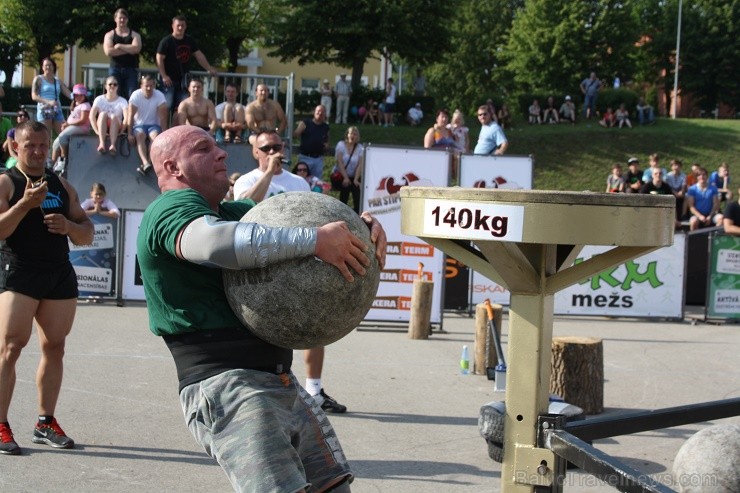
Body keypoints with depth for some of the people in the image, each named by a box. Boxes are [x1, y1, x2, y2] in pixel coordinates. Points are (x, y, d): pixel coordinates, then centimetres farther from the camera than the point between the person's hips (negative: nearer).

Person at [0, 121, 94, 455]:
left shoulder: (63, 186, 17)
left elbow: (87, 236, 18)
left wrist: (69, 226, -3)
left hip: (60, 274, 6)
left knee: (54, 348, 6)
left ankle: (46, 423, 14)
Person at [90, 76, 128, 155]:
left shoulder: (122, 101, 0)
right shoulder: (99, 99, 3)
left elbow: (126, 117, -14)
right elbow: (92, 116, -9)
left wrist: (121, 131, -26)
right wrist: (97, 131, -20)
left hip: (116, 127, -1)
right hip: (102, 127, 1)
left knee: (114, 116, -31)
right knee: (103, 114, -29)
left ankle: (113, 145, -49)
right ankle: (102, 143, -45)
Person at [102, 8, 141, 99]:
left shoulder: (134, 35, 11)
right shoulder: (110, 35, 11)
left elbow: (136, 49, -9)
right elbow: (108, 51, -7)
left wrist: (119, 46, -6)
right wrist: (128, 49, -6)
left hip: (131, 69, 0)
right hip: (115, 69, 0)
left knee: (132, 96, -10)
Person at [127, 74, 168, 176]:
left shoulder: (159, 96, -12)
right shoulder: (136, 95, -12)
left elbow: (163, 117, -14)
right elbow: (131, 116, -13)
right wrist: (130, 133, -18)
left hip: (154, 125, 0)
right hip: (139, 125, 0)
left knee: (155, 135, -32)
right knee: (140, 135, -32)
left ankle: (146, 164, -45)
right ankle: (146, 163, -54)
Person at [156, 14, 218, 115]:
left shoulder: (190, 41, 10)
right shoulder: (166, 41, -7)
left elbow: (199, 55, 14)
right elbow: (159, 59, -10)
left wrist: (209, 69, 9)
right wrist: (164, 76, -17)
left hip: (183, 79, 5)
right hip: (169, 79, -5)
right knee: (167, 105, -12)